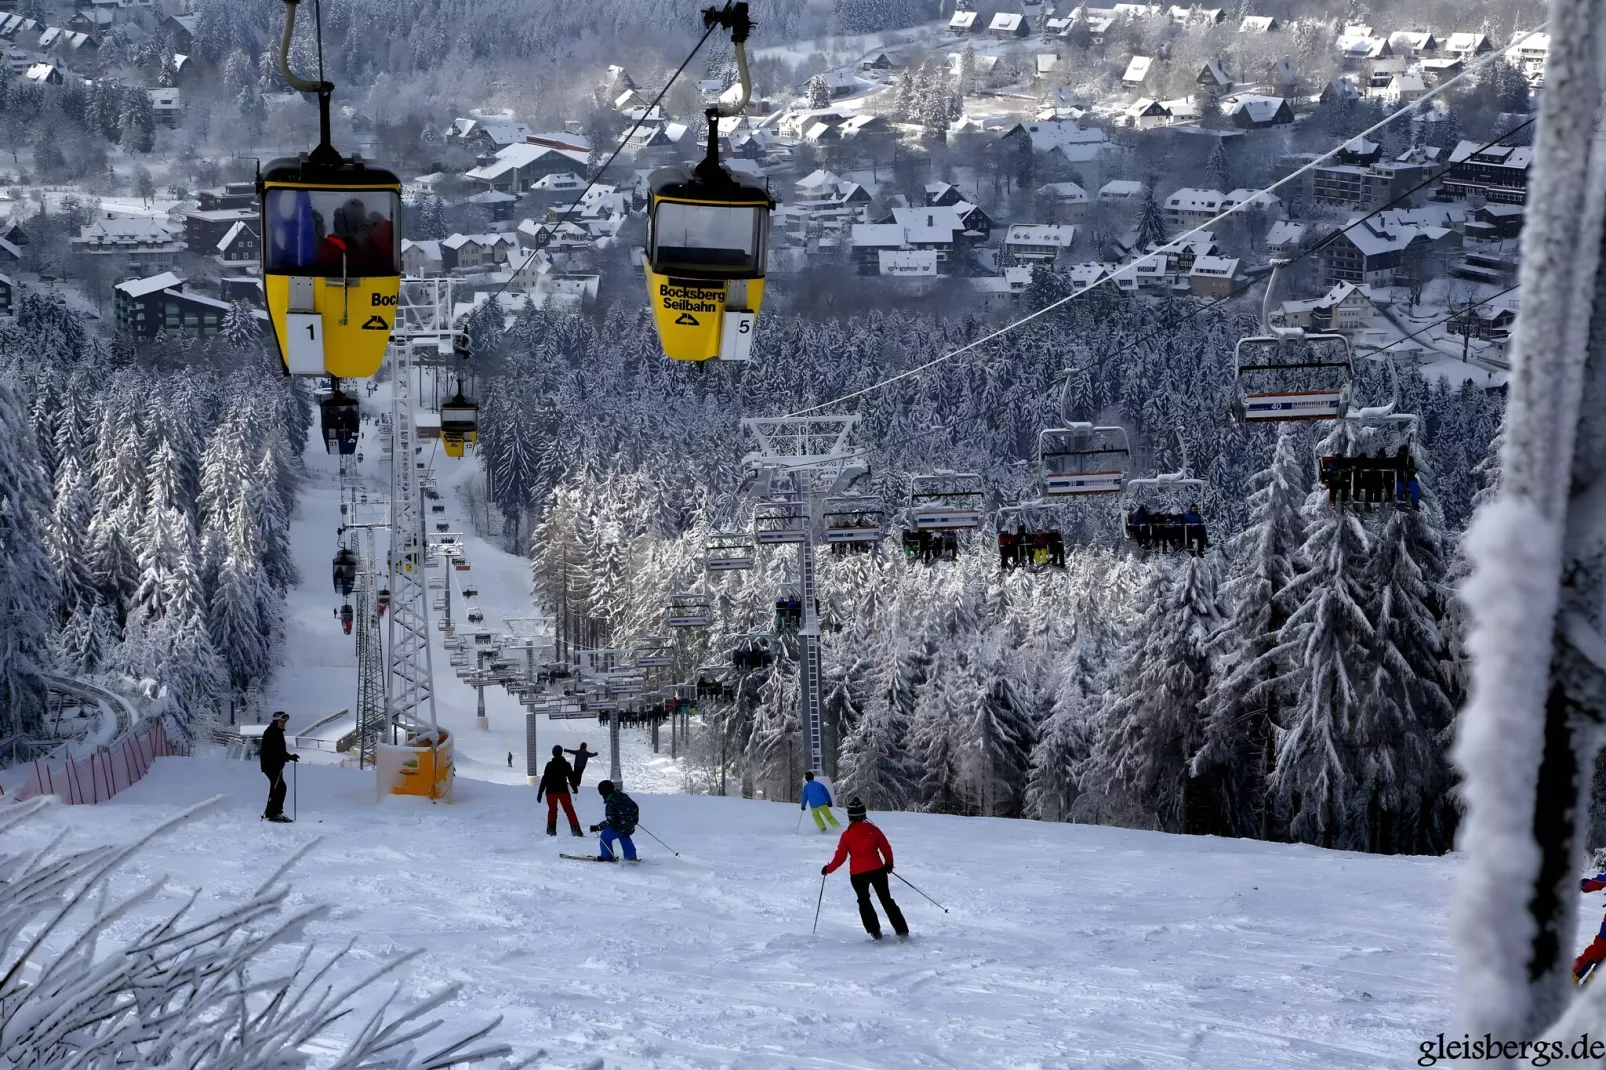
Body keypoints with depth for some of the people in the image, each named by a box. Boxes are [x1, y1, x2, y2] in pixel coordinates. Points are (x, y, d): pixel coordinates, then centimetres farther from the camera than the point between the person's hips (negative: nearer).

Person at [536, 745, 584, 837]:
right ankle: (575, 830, -2)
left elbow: (544, 780, -10)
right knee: (569, 810, 5)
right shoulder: (566, 764, -2)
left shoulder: (550, 765, -9)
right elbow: (572, 777, 9)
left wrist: (540, 793, -5)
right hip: (563, 791, 1)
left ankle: (551, 830, 9)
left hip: (551, 791, -1)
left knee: (552, 810, 14)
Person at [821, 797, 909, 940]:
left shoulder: (847, 835, -8)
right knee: (887, 900, 11)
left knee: (864, 902, 19)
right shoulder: (872, 829, -3)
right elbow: (886, 848, 2)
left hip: (857, 873, -2)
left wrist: (828, 869, 9)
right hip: (877, 870, 2)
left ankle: (875, 931, 8)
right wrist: (889, 864, 20)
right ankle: (902, 931, 6)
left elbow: (840, 857, -7)